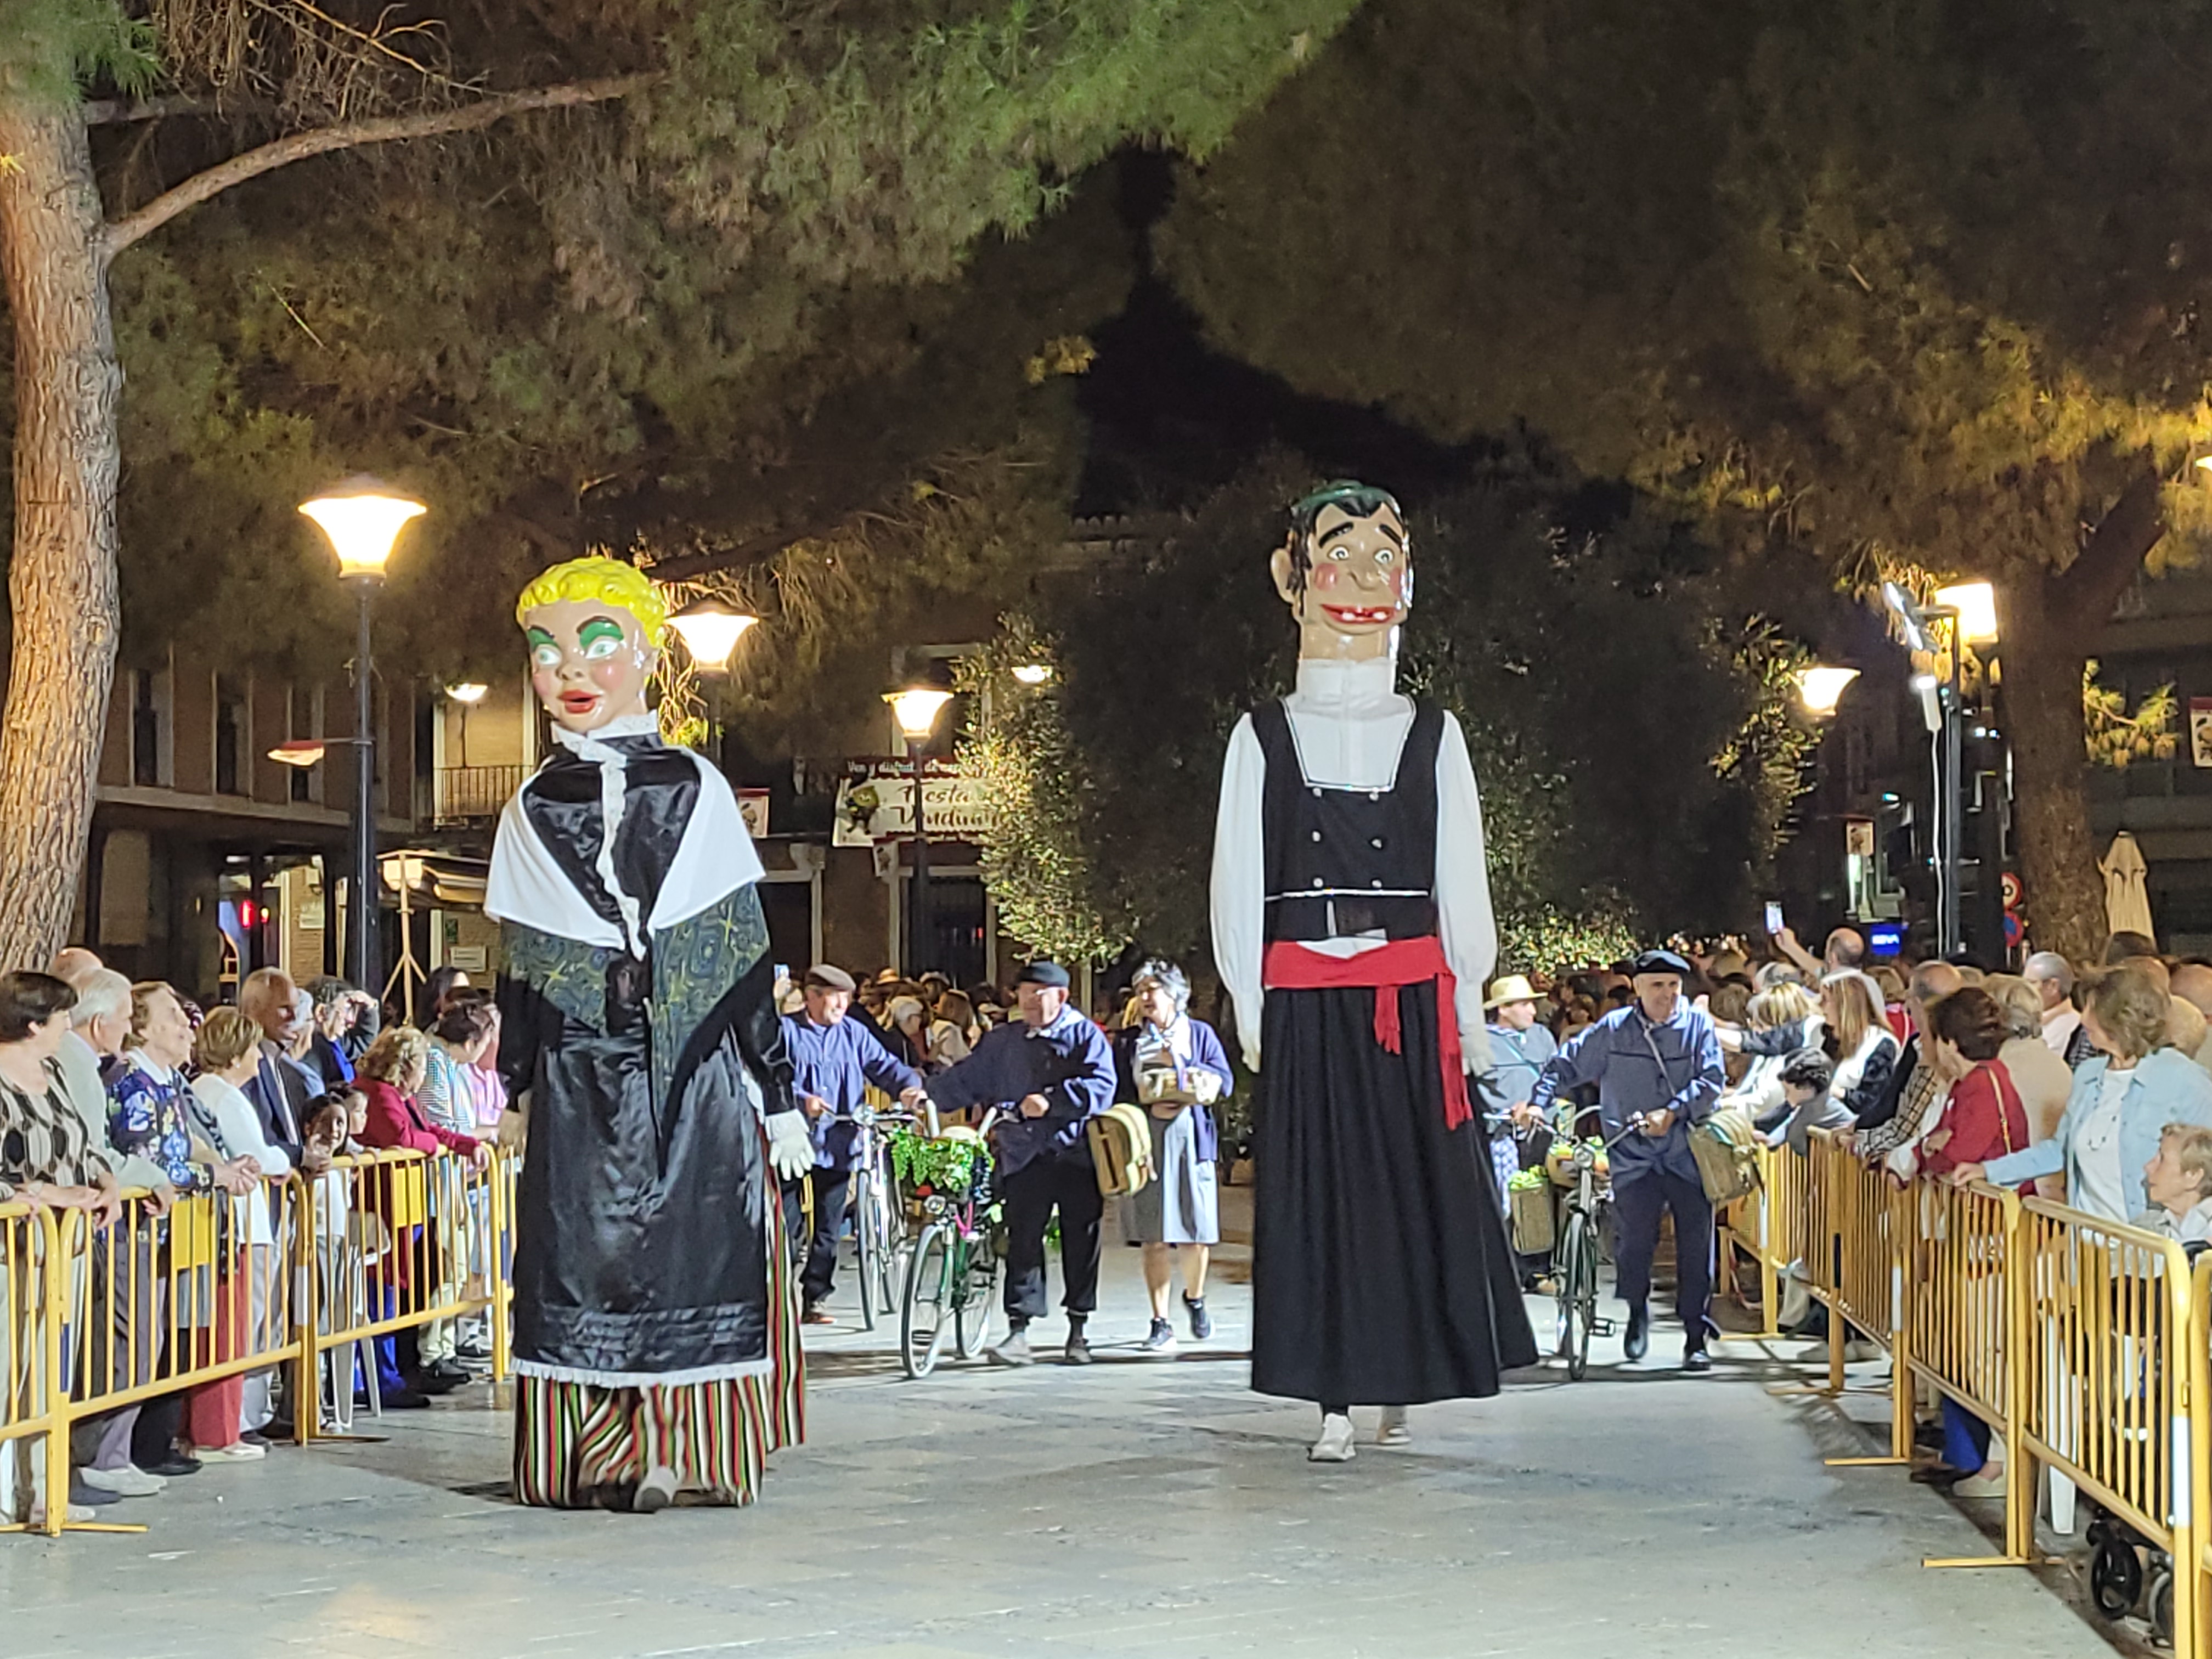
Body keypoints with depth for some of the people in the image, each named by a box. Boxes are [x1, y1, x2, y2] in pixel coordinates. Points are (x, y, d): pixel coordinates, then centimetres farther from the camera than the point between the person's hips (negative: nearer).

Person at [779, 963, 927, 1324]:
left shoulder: (854, 1034, 11)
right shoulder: (786, 1030, -2)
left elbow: (884, 1066, 4)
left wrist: (909, 1087, -16)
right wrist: (801, 1099, -28)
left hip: (838, 1145, 4)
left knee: (829, 1228, 7)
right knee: (787, 1226, -2)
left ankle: (815, 1299, 16)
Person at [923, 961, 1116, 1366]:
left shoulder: (1086, 1036, 2)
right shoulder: (1002, 1043, 14)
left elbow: (1100, 1087, -11)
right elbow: (965, 1080, 12)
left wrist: (1051, 1100, -20)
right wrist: (925, 1094, -3)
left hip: (1078, 1155, -2)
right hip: (1025, 1157, 2)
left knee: (1081, 1242, 5)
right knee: (1022, 1242, -6)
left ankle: (1078, 1331, 17)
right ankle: (1018, 1330, -4)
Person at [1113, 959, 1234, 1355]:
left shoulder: (1200, 1034, 10)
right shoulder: (1126, 1040, 13)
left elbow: (1224, 1081, 1)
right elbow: (1116, 1092, 6)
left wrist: (1180, 1063, -8)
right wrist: (1147, 1108, -11)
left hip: (1191, 1139, 0)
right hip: (1144, 1143, 0)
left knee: (1197, 1233, 0)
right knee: (1154, 1238, -3)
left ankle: (1194, 1299, 29)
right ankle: (1161, 1325, 0)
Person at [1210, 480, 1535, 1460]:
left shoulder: (1432, 736, 6)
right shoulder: (1263, 738, 5)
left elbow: (1460, 876, 6)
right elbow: (1237, 883, 5)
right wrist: (1250, 1010, 1)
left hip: (1413, 1000, 0)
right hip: (1305, 1003, 0)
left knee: (1417, 1194, 0)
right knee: (1317, 1194, 1)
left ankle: (1399, 1386, 7)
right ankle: (1336, 1400, 5)